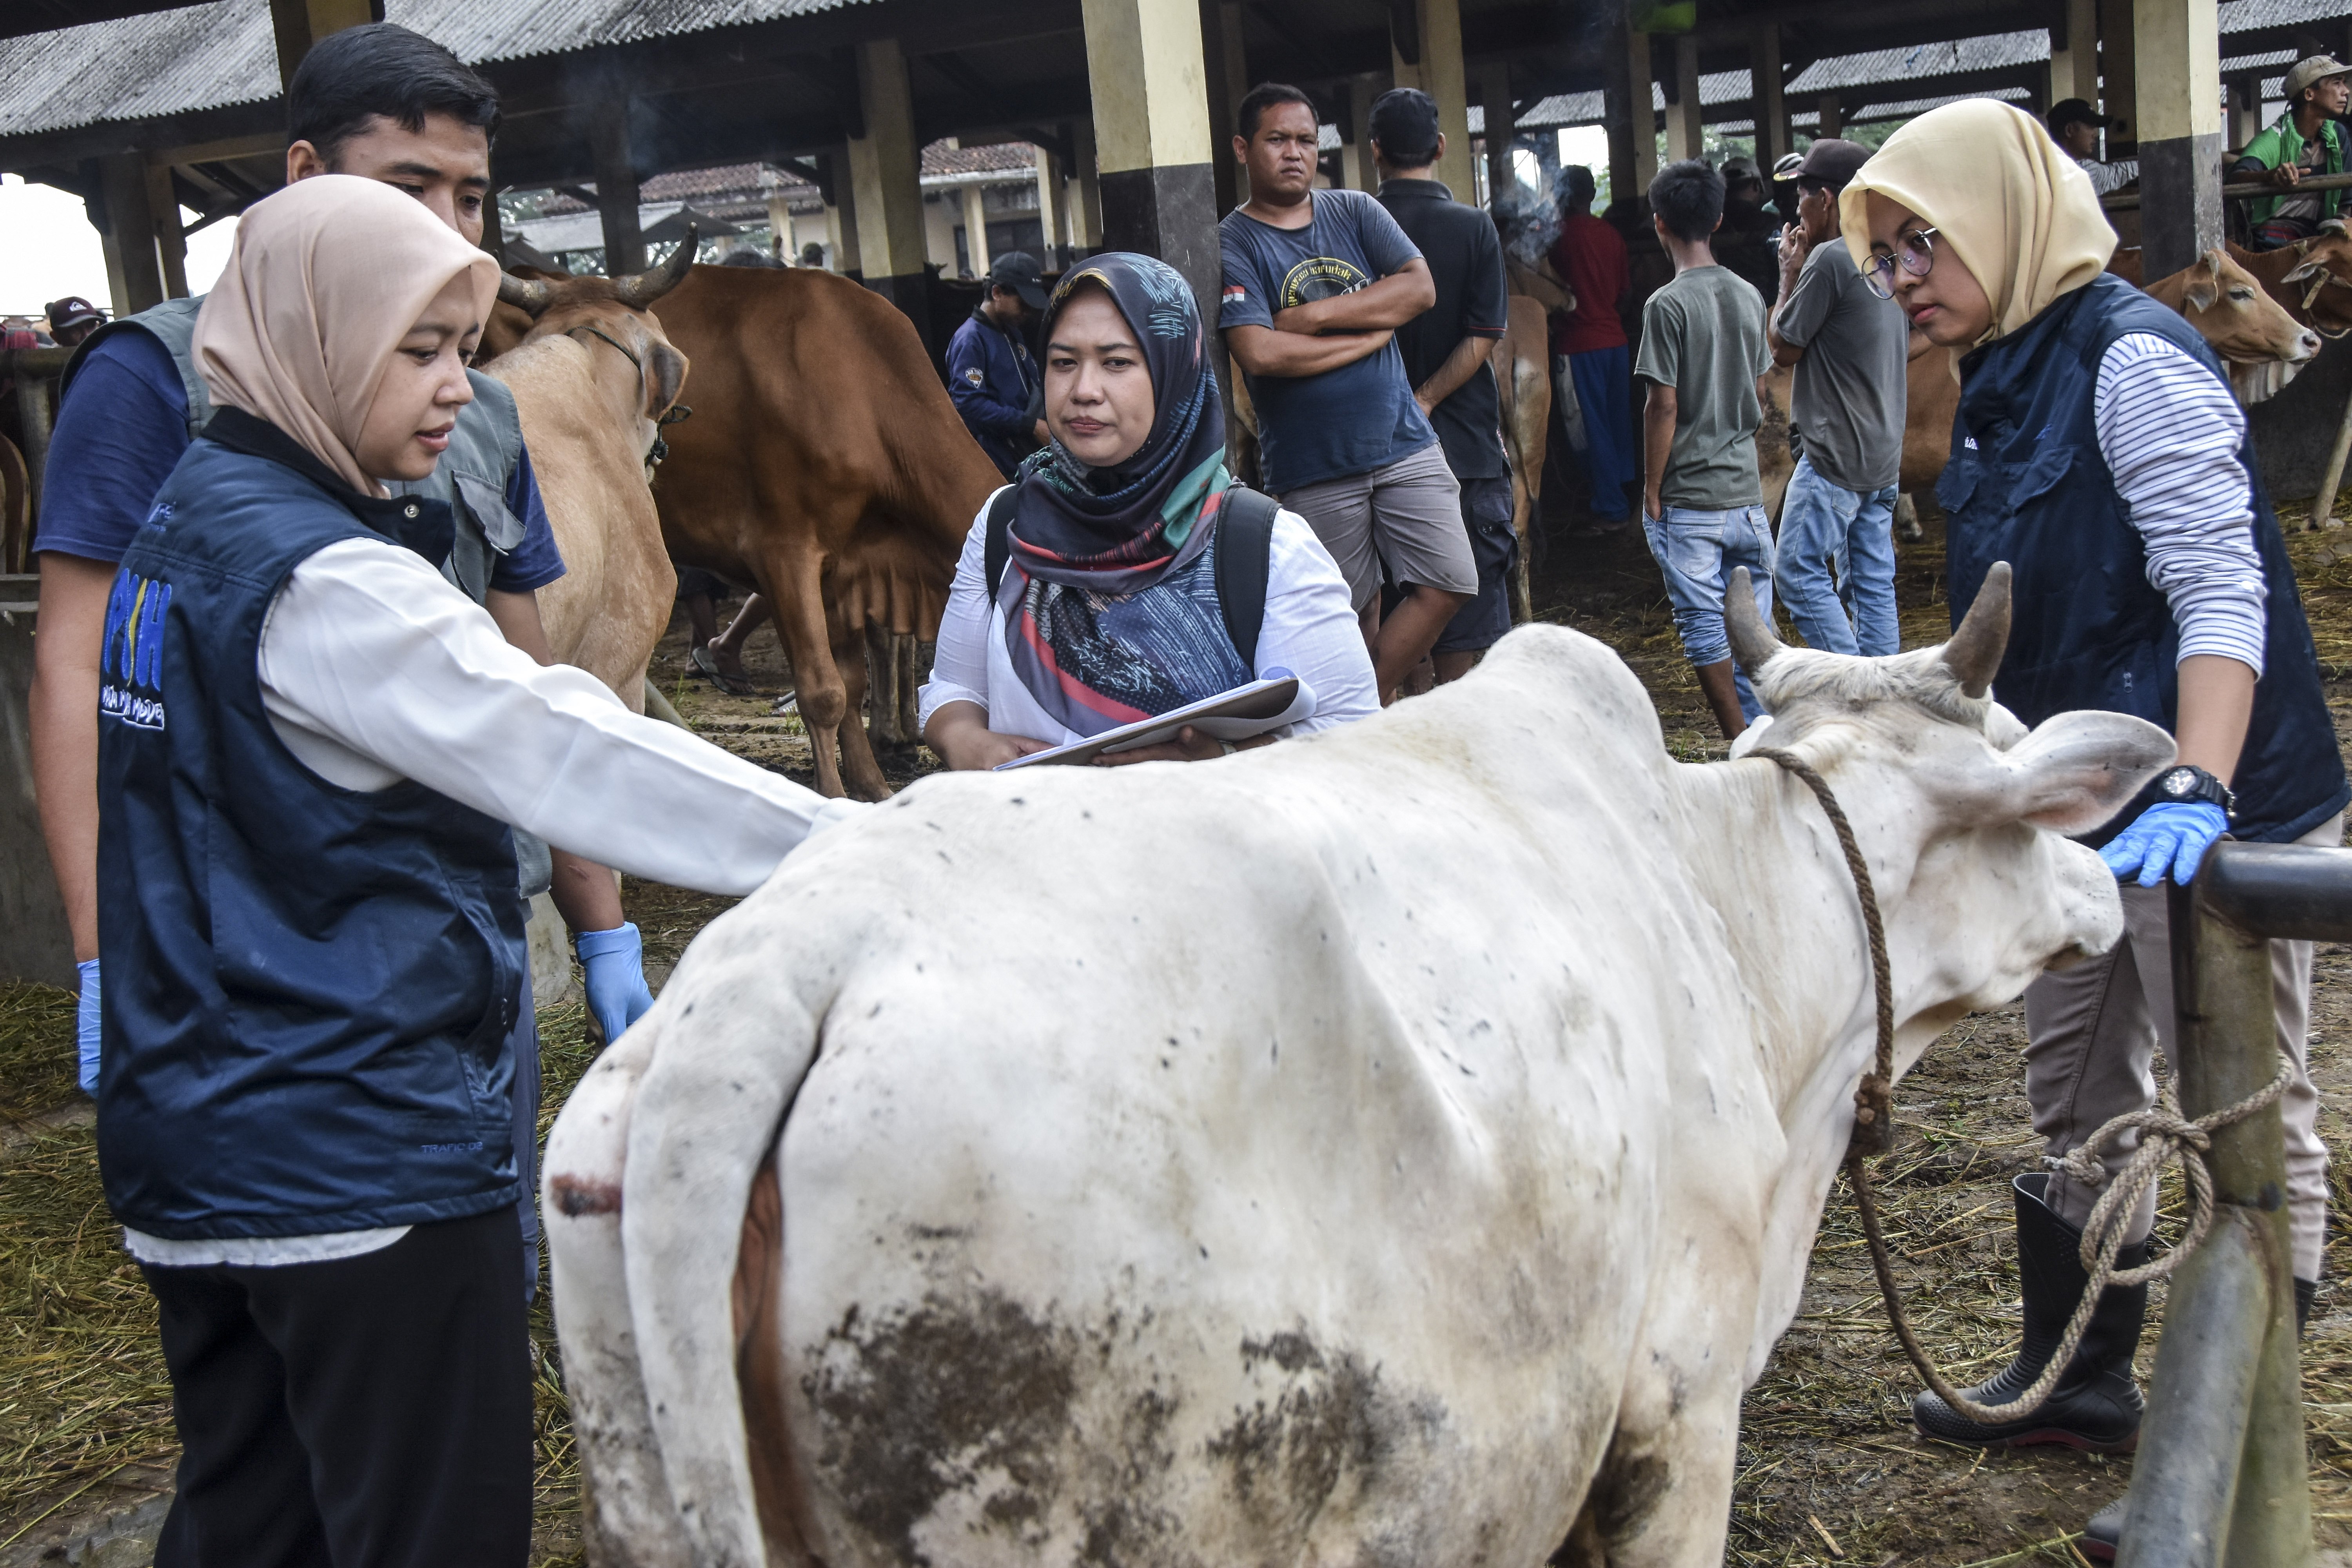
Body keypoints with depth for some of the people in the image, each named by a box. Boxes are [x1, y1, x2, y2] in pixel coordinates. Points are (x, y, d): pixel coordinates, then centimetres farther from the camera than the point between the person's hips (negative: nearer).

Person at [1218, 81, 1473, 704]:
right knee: (1353, 612, 4)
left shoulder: (1356, 213, 10)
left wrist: (1315, 315, -12)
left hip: (1405, 444, 4)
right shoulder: (1231, 245, -4)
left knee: (1448, 584, -4)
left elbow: (1420, 288, -3)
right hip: (1314, 467, -4)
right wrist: (1370, 332, -8)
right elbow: (1260, 353, -18)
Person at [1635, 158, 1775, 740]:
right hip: (1746, 494, 6)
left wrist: (1651, 491, -5)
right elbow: (1758, 397, 13)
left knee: (1705, 628, 1)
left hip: (1689, 499, -6)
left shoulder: (1667, 305, -12)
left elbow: (1664, 407, -13)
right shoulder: (1748, 297, 6)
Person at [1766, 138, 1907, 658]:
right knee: (1872, 582, 10)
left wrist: (1790, 274, 2)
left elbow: (1784, 348, -9)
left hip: (1834, 455, -9)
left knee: (1799, 572, -5)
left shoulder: (1829, 259, -16)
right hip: (1884, 454, 9)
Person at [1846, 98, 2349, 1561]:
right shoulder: (2011, 384, 11)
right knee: (2076, 1098, 19)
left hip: (2213, 815, -10)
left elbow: (2222, 591, -23)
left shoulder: (2133, 357, -15)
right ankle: (2079, 1378, 35)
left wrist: (2196, 793, -34)